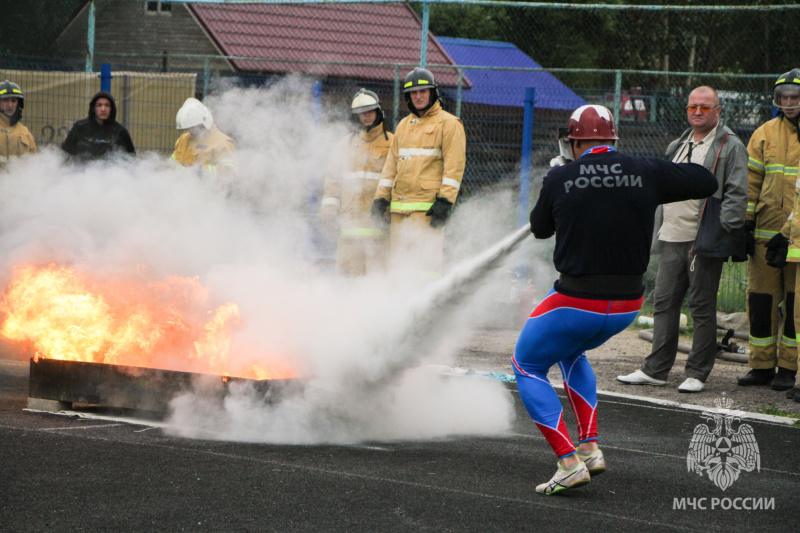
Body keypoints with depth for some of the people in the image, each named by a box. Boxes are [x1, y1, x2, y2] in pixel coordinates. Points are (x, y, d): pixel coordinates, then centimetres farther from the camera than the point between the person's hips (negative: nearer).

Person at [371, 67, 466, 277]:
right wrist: (381, 198, 16)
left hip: (427, 207, -7)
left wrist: (445, 201, -16)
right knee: (397, 260, 4)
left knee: (424, 260, -13)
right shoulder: (404, 126, 21)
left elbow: (455, 165, -8)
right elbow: (391, 164, 24)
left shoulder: (448, 124, 0)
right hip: (399, 208, 7)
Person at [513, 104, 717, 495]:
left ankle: (569, 462, -1)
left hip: (575, 302, -4)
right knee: (572, 353, 33)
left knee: (527, 366, 16)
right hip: (628, 304, 5)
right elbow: (707, 182, 8)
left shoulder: (559, 179, -7)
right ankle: (590, 447, 21)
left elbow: (540, 228, 12)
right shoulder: (646, 173, -4)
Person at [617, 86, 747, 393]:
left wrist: (721, 228, -16)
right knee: (664, 303, 6)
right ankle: (655, 370, 11)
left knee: (702, 307, -1)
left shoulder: (730, 147, -3)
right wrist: (663, 227, 19)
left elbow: (737, 194, -8)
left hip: (704, 241, -7)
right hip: (673, 239, 7)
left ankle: (697, 374, 5)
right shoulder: (677, 146, 19)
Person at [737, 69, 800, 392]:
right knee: (760, 298, 3)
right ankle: (762, 365, 12)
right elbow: (751, 181, 11)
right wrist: (746, 221, 2)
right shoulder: (764, 135, 9)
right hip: (766, 232, 3)